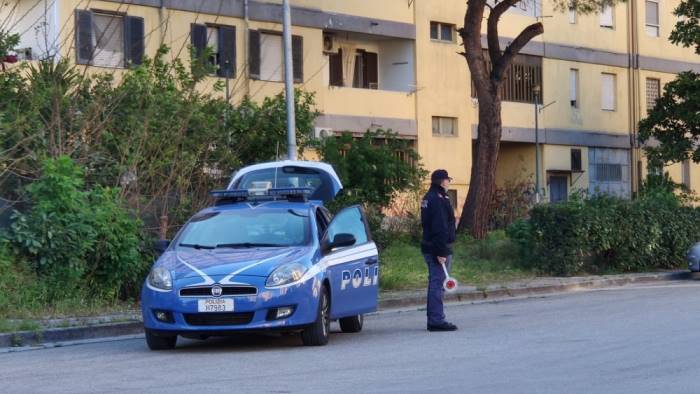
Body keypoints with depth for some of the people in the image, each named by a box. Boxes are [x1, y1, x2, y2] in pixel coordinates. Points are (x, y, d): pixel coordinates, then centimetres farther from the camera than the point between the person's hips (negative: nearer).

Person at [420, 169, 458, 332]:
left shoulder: (428, 198, 15)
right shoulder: (438, 200, -17)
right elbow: (440, 228, -22)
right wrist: (441, 252, -23)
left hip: (429, 247, 10)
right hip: (438, 247, -10)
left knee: (435, 283, 14)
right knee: (438, 283, -9)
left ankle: (434, 320, 19)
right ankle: (437, 320, -8)